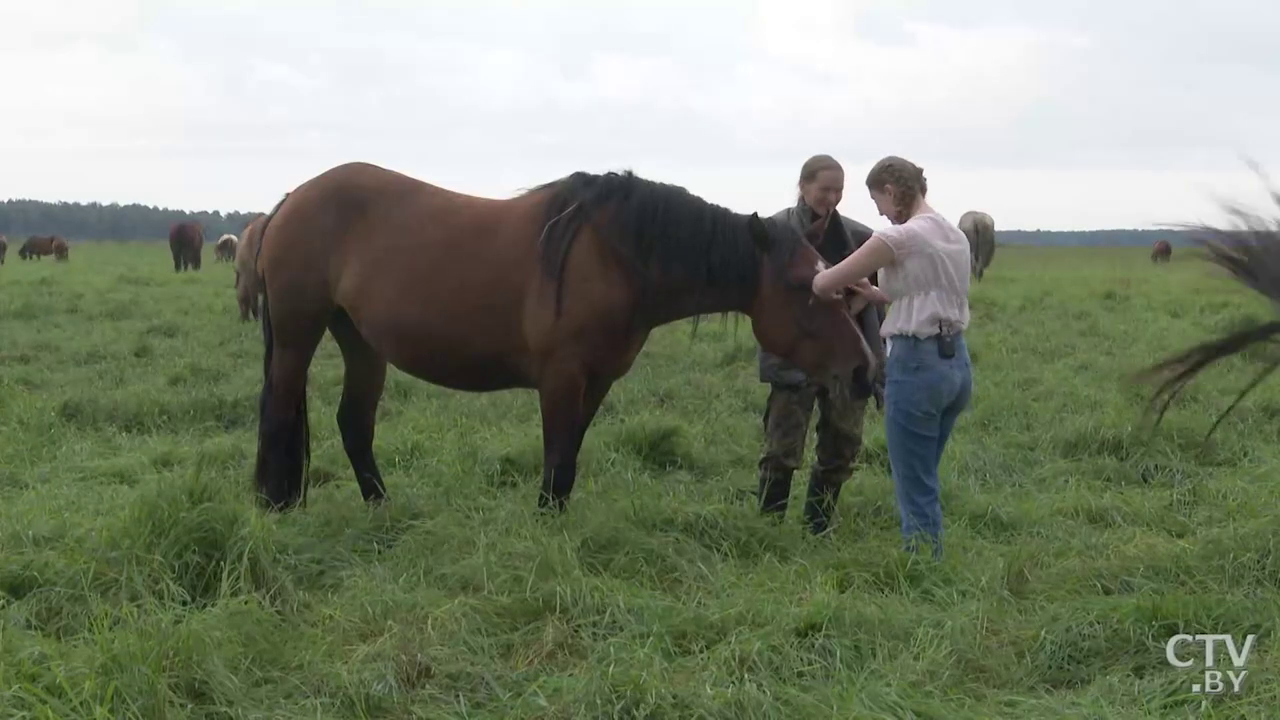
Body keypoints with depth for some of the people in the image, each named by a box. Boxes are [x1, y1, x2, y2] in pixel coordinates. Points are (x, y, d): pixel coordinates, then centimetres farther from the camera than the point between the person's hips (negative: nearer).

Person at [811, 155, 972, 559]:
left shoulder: (901, 237, -15)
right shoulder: (956, 236, 10)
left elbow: (825, 284, -11)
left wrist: (825, 284, 11)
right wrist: (881, 295, 18)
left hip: (916, 363, -9)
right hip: (957, 361, 9)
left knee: (916, 491, 1)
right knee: (923, 481, 20)